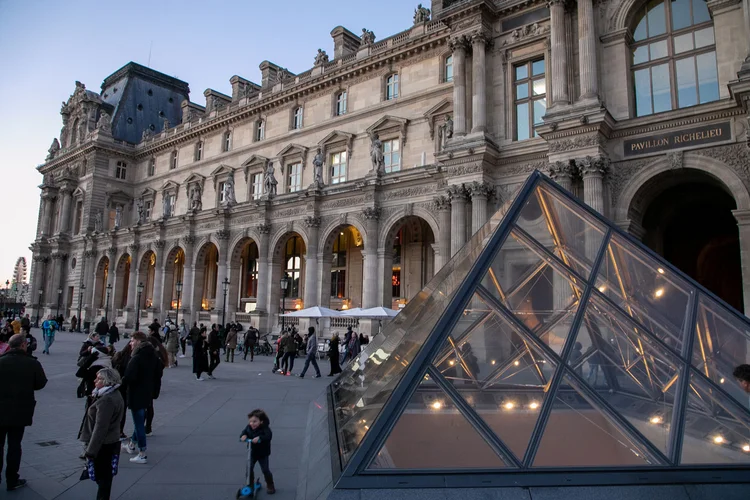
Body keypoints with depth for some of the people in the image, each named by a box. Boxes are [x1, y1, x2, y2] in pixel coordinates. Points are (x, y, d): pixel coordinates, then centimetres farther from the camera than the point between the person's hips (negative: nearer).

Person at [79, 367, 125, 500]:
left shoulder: (106, 400, -24)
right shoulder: (115, 395, 7)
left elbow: (100, 428, -26)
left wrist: (90, 451, -23)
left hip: (103, 446, -9)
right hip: (110, 443, 9)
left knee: (102, 478, 2)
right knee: (105, 476, 19)